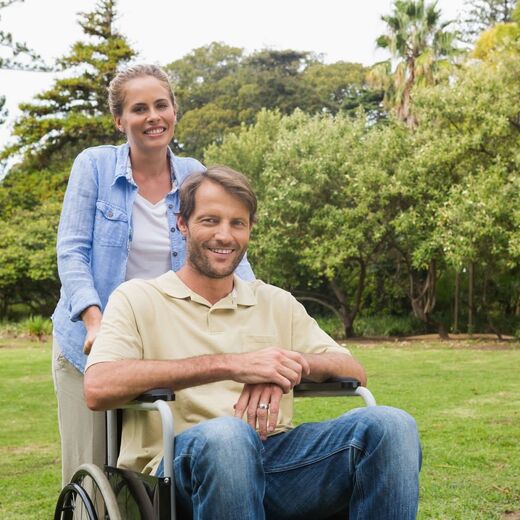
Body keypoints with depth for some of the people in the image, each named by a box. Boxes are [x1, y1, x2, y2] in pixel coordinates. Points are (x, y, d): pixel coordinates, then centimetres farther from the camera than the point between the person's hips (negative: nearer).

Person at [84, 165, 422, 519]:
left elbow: (355, 373, 14)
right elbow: (98, 388, -10)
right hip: (185, 463, -3)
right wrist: (228, 365, -17)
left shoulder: (277, 303, 22)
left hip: (276, 454, 3)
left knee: (390, 425, -24)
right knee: (223, 435, -39)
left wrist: (293, 365, -10)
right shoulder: (136, 299, 9)